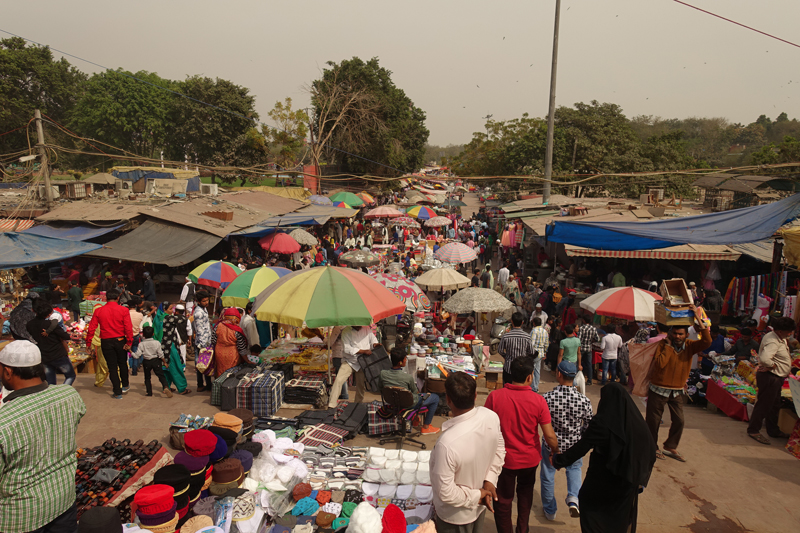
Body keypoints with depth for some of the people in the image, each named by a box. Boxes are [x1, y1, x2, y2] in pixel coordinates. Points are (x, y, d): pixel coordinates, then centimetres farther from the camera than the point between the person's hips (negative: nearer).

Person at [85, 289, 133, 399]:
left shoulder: (98, 311, -4)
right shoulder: (124, 310, -8)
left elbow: (91, 328, -3)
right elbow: (128, 328, -14)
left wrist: (88, 342, 5)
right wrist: (129, 342, -10)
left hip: (106, 342, 0)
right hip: (120, 341, 0)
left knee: (112, 367, 7)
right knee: (122, 364, 20)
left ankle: (118, 393, 9)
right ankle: (125, 386, 35)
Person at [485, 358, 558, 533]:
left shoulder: (494, 396, -19)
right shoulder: (538, 401, -19)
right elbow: (549, 436, -15)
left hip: (503, 458, -1)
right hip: (530, 458, 2)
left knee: (503, 500, 18)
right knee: (525, 491, 31)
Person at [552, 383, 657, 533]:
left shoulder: (601, 422, -24)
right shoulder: (636, 421, -11)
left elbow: (580, 447, -19)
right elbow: (650, 451, -5)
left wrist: (558, 460, -4)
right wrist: (640, 478, 9)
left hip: (602, 480, -4)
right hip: (627, 482, 4)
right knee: (623, 518, 25)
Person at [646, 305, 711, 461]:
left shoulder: (689, 346, -2)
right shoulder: (663, 344, -11)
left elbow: (707, 341, -21)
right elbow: (659, 363, -25)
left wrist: (698, 318, -23)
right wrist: (668, 345, -20)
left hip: (677, 391, 3)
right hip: (659, 389, -3)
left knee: (679, 421, 3)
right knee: (653, 420, 5)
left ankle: (670, 447, 23)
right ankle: (652, 448, 22)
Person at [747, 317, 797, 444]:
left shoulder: (781, 338, 9)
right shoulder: (772, 341, -24)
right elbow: (764, 358, -39)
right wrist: (773, 366, -20)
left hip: (776, 377, 11)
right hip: (769, 377, -11)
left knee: (774, 405, 20)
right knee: (763, 404, -3)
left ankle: (773, 430, 33)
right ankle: (753, 430, 7)